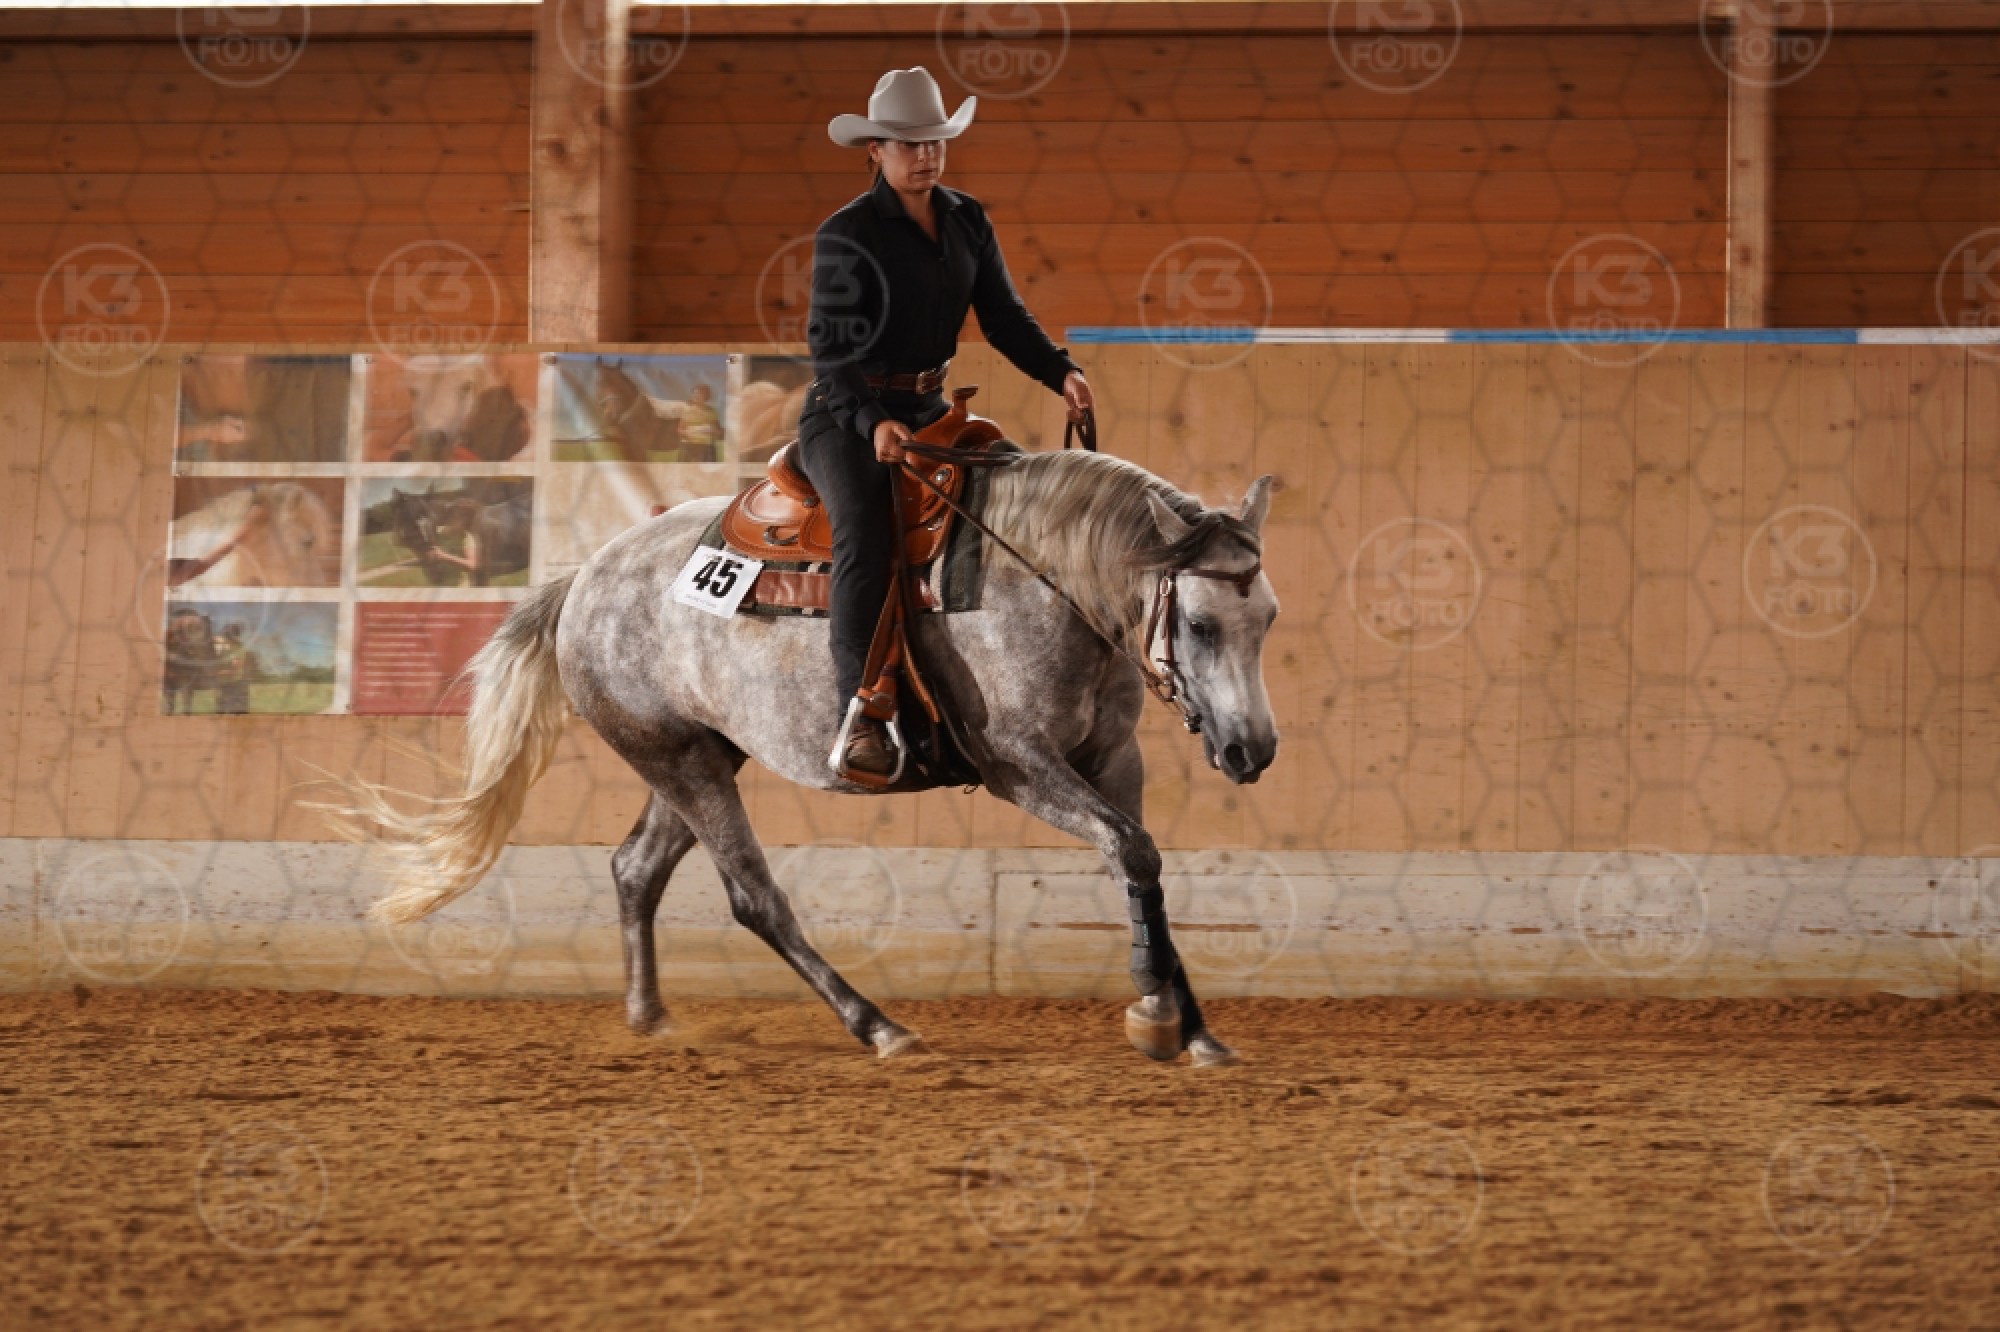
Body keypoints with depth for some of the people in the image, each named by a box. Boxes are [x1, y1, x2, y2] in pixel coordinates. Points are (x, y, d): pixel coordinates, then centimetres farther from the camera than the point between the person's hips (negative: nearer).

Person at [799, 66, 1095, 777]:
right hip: (843, 413, -7)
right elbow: (829, 345, -16)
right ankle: (860, 720, -32)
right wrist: (872, 423, -31)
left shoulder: (968, 223, 6)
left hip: (926, 408, 7)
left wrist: (1059, 372, -10)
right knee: (864, 534, -29)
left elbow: (1004, 316, 8)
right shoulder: (846, 235, -12)